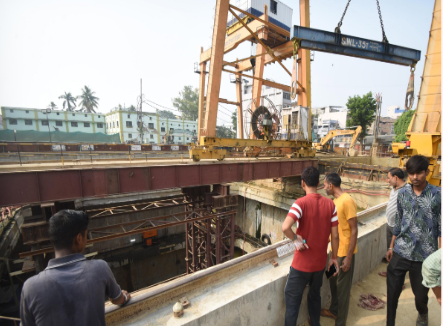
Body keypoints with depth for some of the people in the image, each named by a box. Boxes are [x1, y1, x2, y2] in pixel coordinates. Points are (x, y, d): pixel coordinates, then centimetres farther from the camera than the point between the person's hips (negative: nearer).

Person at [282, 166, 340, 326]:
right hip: (320, 262, 5)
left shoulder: (300, 203, -21)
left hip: (301, 264, -5)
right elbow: (334, 235, -1)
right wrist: (334, 257, 12)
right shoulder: (330, 204, -6)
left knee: (292, 301, 12)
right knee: (315, 296, 28)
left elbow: (285, 227, -36)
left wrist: (296, 239, -17)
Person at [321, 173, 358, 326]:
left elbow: (354, 230, -20)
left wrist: (348, 257, -19)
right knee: (333, 281, 23)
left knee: (342, 287, 8)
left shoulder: (347, 201, -21)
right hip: (335, 250, 8)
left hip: (345, 252, -8)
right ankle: (334, 310, 43)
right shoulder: (335, 200, 5)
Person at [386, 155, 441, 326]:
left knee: (421, 293, 17)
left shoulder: (437, 194, -6)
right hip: (400, 252, 2)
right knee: (392, 291, 5)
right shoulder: (402, 193, 2)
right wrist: (391, 246, 11)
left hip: (424, 254, -1)